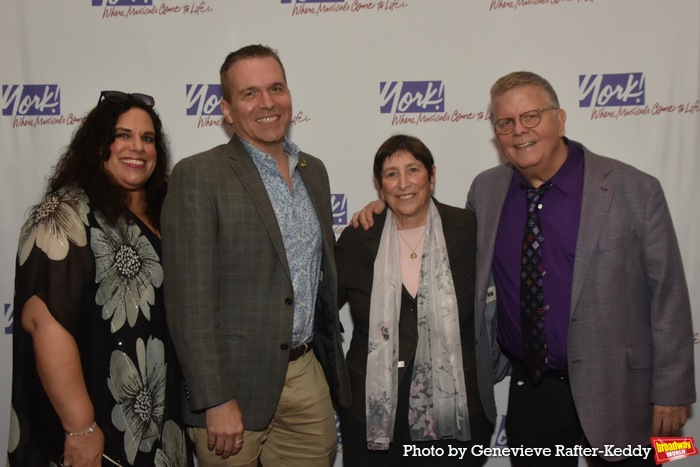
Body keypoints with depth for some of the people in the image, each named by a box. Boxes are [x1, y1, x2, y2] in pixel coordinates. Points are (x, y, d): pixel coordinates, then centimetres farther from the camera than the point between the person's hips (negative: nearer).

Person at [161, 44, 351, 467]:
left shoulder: (314, 170, 9)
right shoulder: (198, 176, -11)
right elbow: (190, 301, -15)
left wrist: (333, 364, 16)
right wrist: (216, 401, -16)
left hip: (309, 374, 6)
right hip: (236, 383, -5)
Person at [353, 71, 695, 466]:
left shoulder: (635, 190, -9)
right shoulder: (485, 190, 0)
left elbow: (668, 296, -5)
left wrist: (671, 392, -4)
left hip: (615, 394, -2)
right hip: (529, 393, 3)